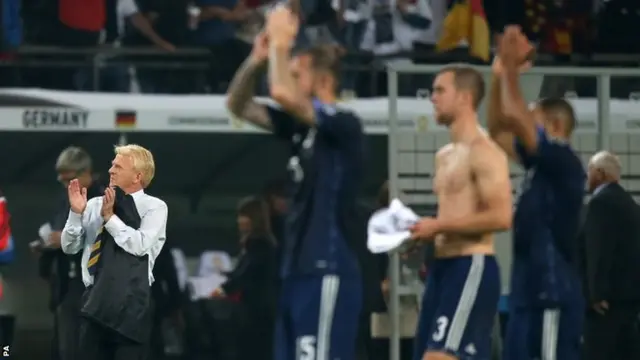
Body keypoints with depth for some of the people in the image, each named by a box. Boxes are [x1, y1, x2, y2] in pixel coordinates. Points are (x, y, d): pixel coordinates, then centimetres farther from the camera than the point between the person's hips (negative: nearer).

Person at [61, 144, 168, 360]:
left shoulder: (154, 207, 0)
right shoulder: (95, 205, 11)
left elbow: (140, 245, -15)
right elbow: (69, 247, 10)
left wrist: (110, 217, -13)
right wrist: (76, 213, -4)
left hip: (131, 301, -4)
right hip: (95, 299, 4)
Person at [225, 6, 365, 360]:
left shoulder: (344, 125, -11)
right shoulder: (300, 126, 14)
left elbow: (282, 93, -25)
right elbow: (238, 105, 19)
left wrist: (281, 42, -10)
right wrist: (257, 58, 4)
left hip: (327, 272, -9)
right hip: (298, 269, 9)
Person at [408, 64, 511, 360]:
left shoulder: (484, 152, -11)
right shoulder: (444, 156, 19)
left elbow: (501, 217, -21)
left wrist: (439, 226, -18)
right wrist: (426, 235, 8)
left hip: (472, 269, -10)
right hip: (443, 267, 10)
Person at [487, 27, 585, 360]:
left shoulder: (563, 161, -11)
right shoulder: (539, 164, 15)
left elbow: (514, 117, -21)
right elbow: (498, 129, 23)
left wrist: (511, 72, -8)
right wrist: (500, 76, 12)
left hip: (554, 293, -10)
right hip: (529, 291, 10)